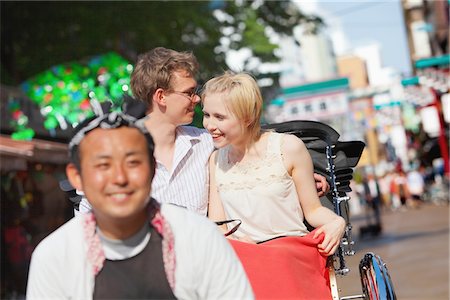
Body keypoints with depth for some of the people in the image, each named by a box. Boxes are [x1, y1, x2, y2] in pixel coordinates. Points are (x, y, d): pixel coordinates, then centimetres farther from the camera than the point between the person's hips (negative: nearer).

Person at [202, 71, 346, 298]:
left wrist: (336, 222, -13)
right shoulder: (215, 160, 12)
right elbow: (217, 227, 11)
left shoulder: (288, 148, 1)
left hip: (292, 250, -3)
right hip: (237, 254, 3)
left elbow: (313, 210, 7)